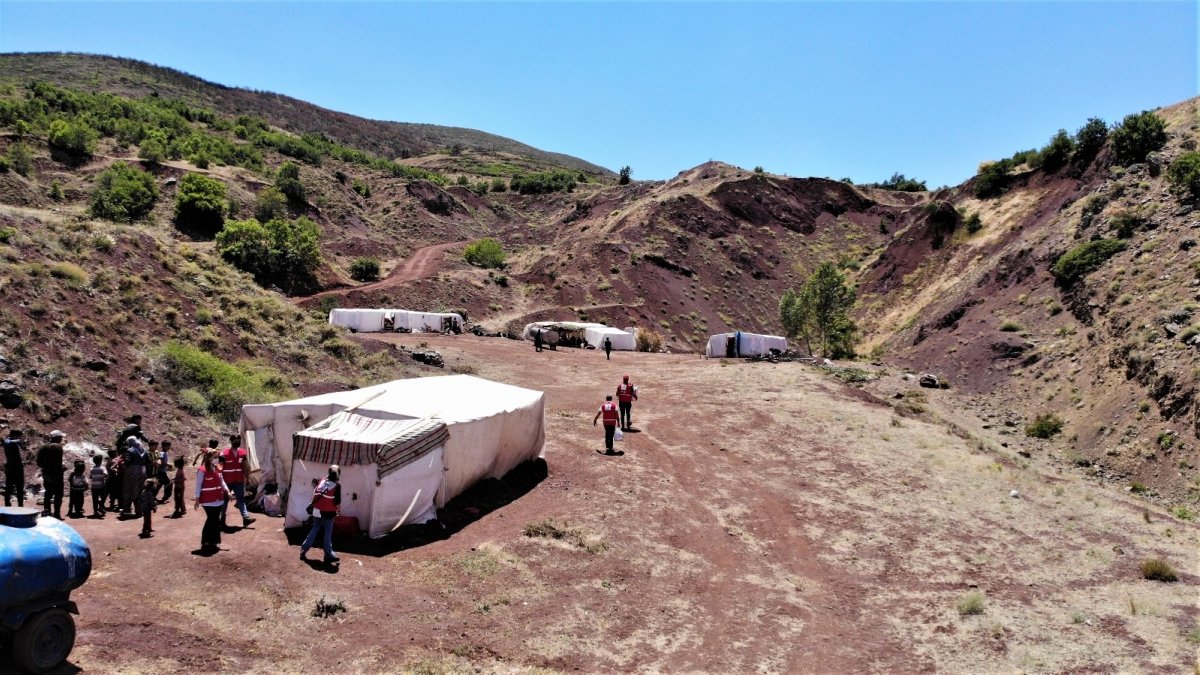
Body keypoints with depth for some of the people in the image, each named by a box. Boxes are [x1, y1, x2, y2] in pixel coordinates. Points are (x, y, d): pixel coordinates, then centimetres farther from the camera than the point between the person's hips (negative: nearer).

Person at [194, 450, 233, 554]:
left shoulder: (217, 469, 10)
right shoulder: (202, 470, -13)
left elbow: (222, 481, 15)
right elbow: (198, 485, -10)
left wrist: (227, 491, 2)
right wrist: (197, 499, -10)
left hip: (218, 499, 7)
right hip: (208, 500, -7)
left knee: (216, 521, 10)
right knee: (211, 520, -8)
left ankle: (214, 542, 18)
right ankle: (205, 543, 3)